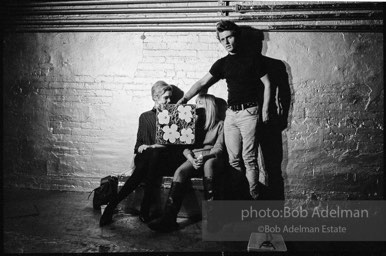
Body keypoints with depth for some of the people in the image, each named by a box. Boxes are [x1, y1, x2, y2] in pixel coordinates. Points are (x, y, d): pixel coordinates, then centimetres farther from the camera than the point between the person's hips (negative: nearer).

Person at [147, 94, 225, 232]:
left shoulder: (220, 124, 14)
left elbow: (219, 148, 1)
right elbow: (185, 146, 13)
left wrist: (205, 157, -19)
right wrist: (191, 159, -10)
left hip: (213, 158, -3)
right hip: (194, 157, 3)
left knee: (208, 165, -40)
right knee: (180, 172, -30)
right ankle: (168, 218, -41)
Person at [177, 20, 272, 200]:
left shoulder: (253, 58, 1)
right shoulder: (222, 63, 13)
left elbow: (267, 84, 2)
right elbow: (202, 83, 12)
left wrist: (265, 109, -4)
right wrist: (185, 98, 3)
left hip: (249, 112, -4)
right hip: (231, 113, 5)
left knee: (249, 158, -6)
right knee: (234, 159, 5)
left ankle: (254, 197, 1)